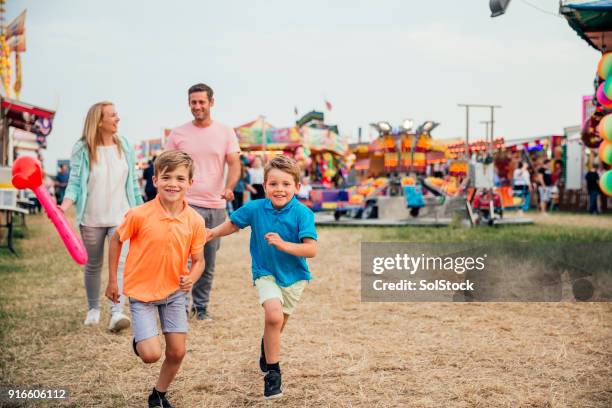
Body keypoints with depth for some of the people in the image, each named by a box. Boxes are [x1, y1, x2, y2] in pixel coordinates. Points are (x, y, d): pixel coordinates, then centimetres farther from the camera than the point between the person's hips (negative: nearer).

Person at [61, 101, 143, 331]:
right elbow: (75, 183, -7)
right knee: (93, 266, 12)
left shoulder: (125, 147, 4)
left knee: (120, 262, -15)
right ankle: (94, 309, 31)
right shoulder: (82, 149, -5)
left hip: (121, 217, 1)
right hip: (91, 219, -1)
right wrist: (64, 207, -24)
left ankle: (117, 313, -22)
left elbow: (133, 183, 11)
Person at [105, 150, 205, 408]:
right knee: (151, 354, -11)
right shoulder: (139, 215, -19)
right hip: (141, 291, -3)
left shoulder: (195, 221, -11)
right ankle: (138, 342, 26)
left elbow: (198, 260, 1)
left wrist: (191, 278, -21)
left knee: (177, 351, 3)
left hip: (174, 291, 3)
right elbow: (116, 241, -2)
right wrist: (112, 281, 1)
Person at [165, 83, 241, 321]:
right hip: (187, 204, -2)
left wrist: (229, 187, -23)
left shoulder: (226, 133, 4)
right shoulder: (177, 134, 3)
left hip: (216, 205, 2)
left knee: (208, 262, 11)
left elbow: (234, 163, -4)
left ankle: (201, 306, 25)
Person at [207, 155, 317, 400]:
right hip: (265, 273, -1)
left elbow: (311, 250, -25)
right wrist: (212, 233, -6)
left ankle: (267, 349, 54)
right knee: (274, 315, -25)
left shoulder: (302, 214, -19)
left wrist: (283, 245, -37)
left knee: (276, 325, 17)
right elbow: (233, 224, 8)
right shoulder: (255, 208, -11)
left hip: (294, 276, 1)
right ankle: (273, 372, -9)